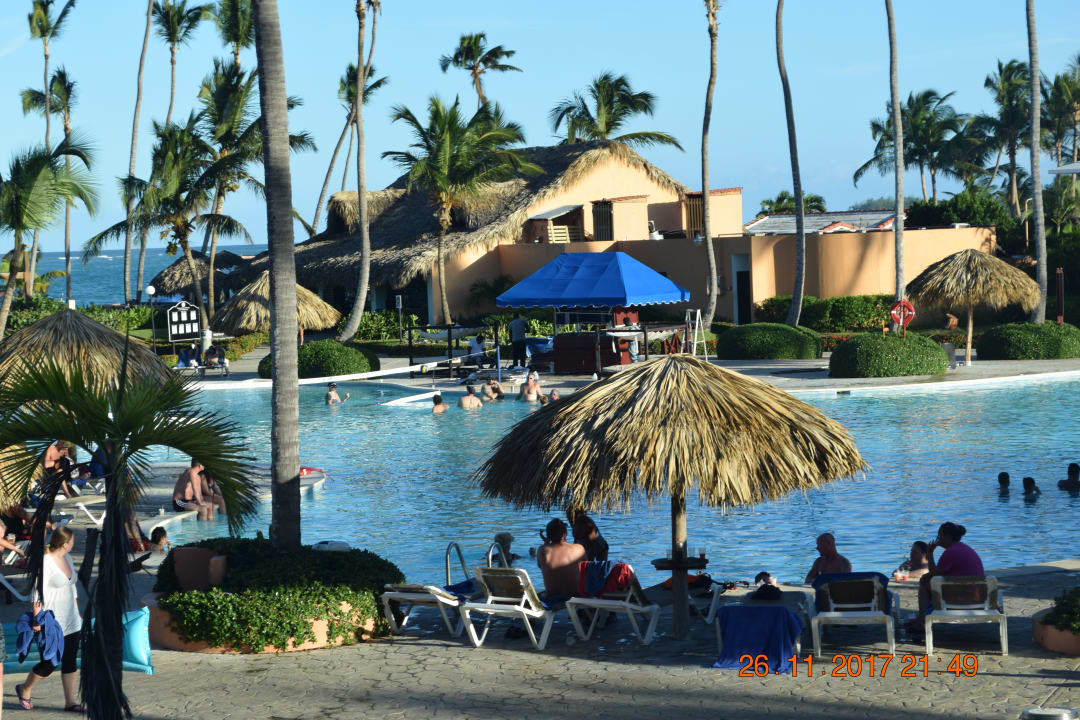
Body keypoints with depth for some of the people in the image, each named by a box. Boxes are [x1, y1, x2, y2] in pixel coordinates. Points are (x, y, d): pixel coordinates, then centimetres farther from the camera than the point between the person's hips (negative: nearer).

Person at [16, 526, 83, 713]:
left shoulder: (67, 558, 10)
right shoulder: (45, 562, -17)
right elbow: (38, 594, -18)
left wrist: (77, 613, 23)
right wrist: (37, 619, -21)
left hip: (71, 622, 8)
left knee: (71, 661, 5)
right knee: (49, 663, -2)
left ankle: (70, 702, 10)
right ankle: (24, 690, 22)